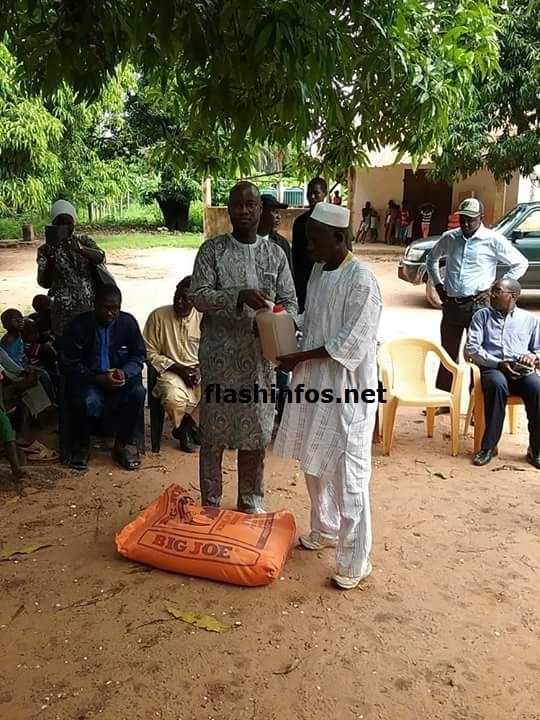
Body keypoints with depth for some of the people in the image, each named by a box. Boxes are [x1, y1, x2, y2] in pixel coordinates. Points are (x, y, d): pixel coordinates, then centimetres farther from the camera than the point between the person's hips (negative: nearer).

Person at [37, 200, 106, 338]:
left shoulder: (84, 242, 5)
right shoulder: (46, 249, 2)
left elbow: (100, 258, -14)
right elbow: (45, 283, -5)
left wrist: (80, 249, -33)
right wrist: (50, 259, -22)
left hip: (90, 307, 1)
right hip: (63, 312, -1)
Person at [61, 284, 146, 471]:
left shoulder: (128, 322, -3)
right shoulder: (79, 326, -10)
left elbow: (139, 355, 4)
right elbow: (69, 364, -9)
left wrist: (124, 372, -19)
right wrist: (98, 378, -23)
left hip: (121, 375, 3)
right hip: (87, 377, -2)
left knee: (137, 392, -29)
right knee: (89, 402, -34)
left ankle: (121, 446, -11)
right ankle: (81, 447, -3)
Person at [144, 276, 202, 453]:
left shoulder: (203, 319, 0)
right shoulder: (158, 316, -6)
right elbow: (150, 352, -4)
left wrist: (199, 369, -13)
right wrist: (178, 368, -13)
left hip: (197, 371, 3)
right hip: (169, 370, -3)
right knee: (175, 398, -35)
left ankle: (184, 427, 2)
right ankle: (189, 426, 3)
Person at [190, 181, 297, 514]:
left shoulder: (275, 253, 5)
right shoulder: (212, 249, -2)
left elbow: (290, 302, 4)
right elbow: (199, 296, -11)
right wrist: (239, 296, -25)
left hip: (260, 355, 2)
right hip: (219, 354, -2)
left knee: (256, 430, 11)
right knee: (214, 430, 6)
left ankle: (251, 502, 29)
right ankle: (210, 504, 23)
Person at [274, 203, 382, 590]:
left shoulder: (361, 281, -19)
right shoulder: (319, 270, 8)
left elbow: (352, 344, -21)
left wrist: (300, 357, -18)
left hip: (345, 390, -9)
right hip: (313, 382, 9)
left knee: (347, 474, -2)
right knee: (314, 464, 20)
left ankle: (355, 559, 11)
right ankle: (325, 529, 39)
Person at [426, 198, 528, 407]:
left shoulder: (493, 240, -5)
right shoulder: (450, 238, 7)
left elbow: (520, 264, -2)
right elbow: (432, 259, 24)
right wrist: (438, 284, 12)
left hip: (477, 305, -4)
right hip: (451, 304, 5)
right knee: (448, 354, 12)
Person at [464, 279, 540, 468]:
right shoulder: (482, 315, 14)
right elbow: (471, 347, 2)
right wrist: (498, 363, -11)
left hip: (522, 370, 1)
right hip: (492, 368, -1)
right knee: (497, 384, -38)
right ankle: (489, 446, -31)